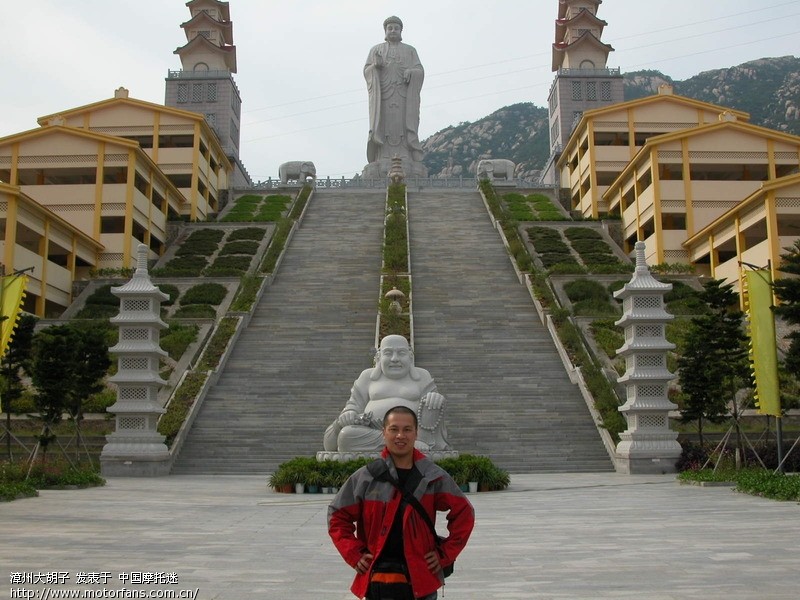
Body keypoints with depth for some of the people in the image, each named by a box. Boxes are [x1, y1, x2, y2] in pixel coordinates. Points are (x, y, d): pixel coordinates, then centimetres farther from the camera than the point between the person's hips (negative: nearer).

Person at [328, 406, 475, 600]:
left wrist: (446, 554, 2)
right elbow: (338, 516, 8)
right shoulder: (365, 477, -1)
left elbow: (463, 513, 9)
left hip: (421, 581, 0)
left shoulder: (433, 476, 0)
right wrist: (355, 555, 0)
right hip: (376, 580, 0)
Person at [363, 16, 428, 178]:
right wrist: (376, 65, -15)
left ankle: (406, 163, -18)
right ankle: (383, 164, -17)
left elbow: (420, 72, 5)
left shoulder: (410, 50, 17)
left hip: (404, 94, 0)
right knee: (383, 127, -12)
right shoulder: (375, 50, 18)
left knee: (404, 127, -13)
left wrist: (410, 72, -18)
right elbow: (368, 72, 7)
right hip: (382, 94, 0)